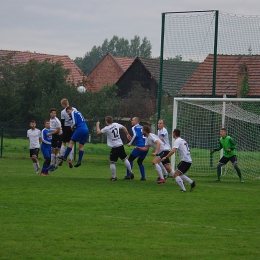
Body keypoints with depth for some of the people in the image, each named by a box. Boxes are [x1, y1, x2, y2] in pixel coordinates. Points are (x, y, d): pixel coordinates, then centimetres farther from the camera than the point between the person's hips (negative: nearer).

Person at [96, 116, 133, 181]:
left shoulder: (107, 128, -12)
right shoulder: (116, 125, 4)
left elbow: (98, 132, -6)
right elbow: (124, 128, 17)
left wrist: (97, 125, 10)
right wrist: (127, 134, 31)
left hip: (114, 147, -6)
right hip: (121, 145, 6)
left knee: (112, 162, 4)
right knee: (125, 159, 17)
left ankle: (114, 177, 7)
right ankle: (131, 172, 17)